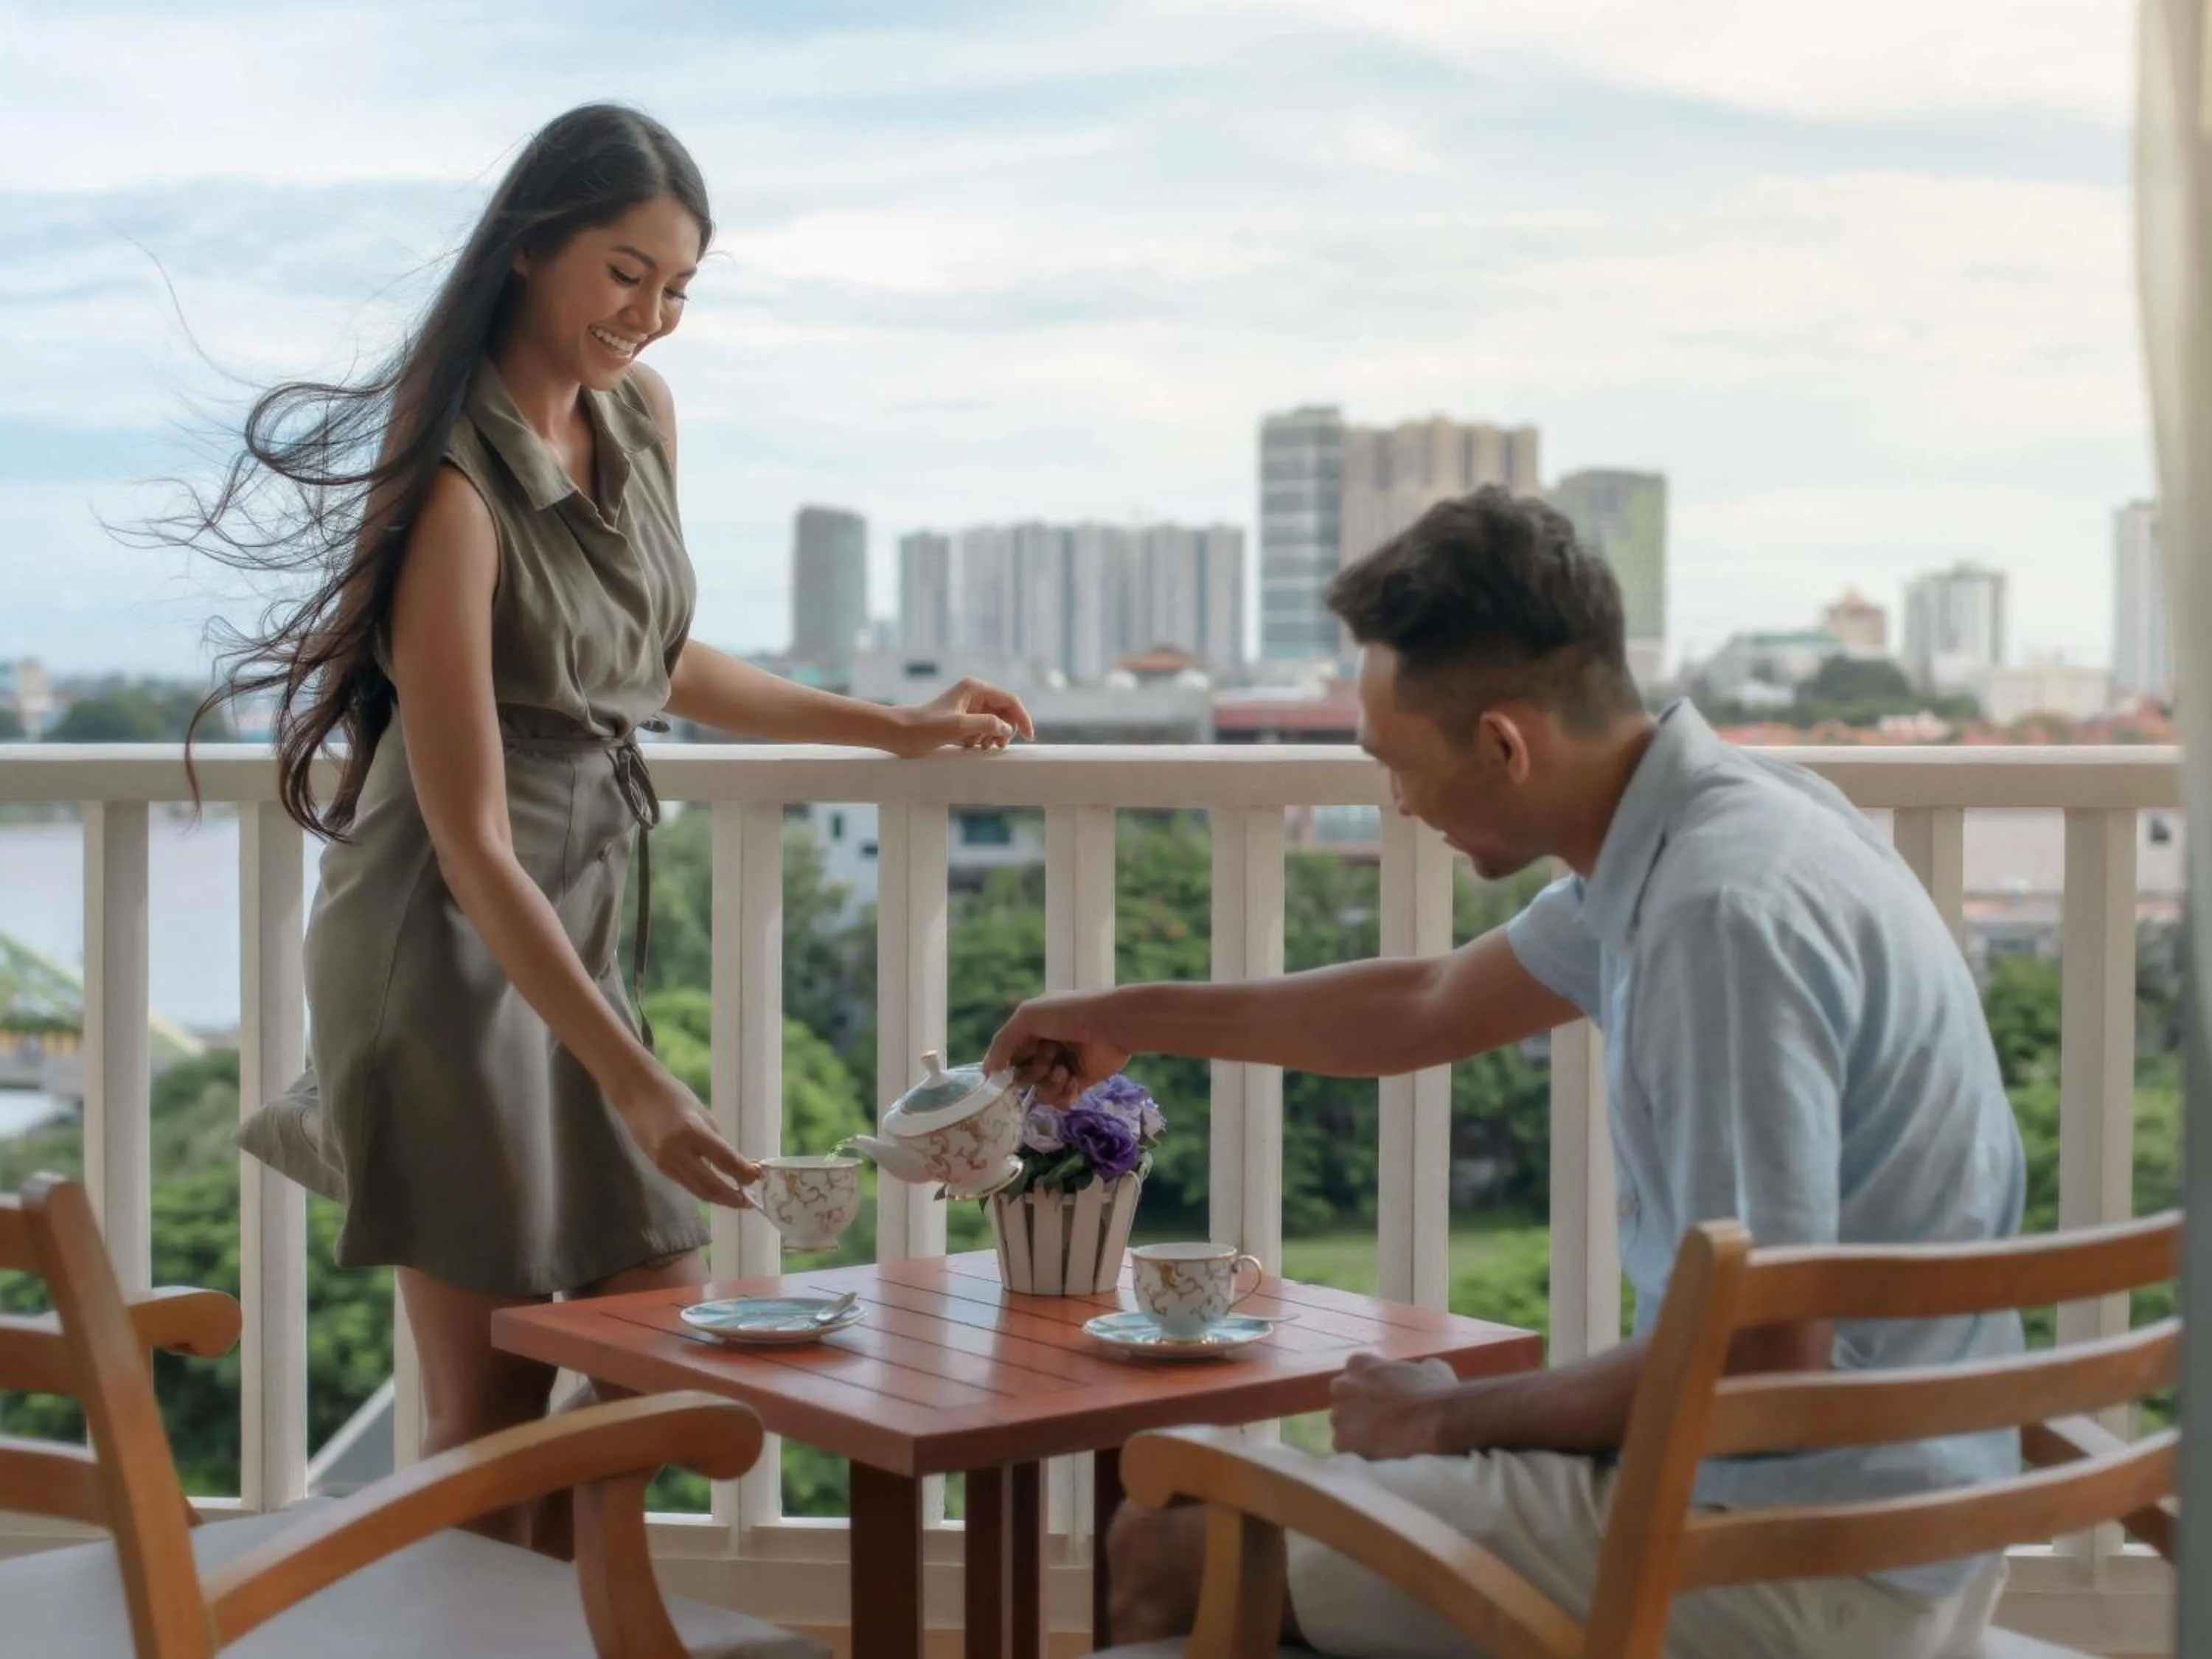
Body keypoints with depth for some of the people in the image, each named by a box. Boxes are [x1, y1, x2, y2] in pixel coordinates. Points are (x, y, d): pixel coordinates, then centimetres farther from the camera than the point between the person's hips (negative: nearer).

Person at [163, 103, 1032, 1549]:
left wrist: (889, 728, 17)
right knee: (493, 1409, -2)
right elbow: (471, 840, -23)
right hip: (453, 938, -8)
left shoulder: (642, 413, 4)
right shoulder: (455, 483, -21)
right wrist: (635, 1083, -29)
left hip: (587, 916, 8)